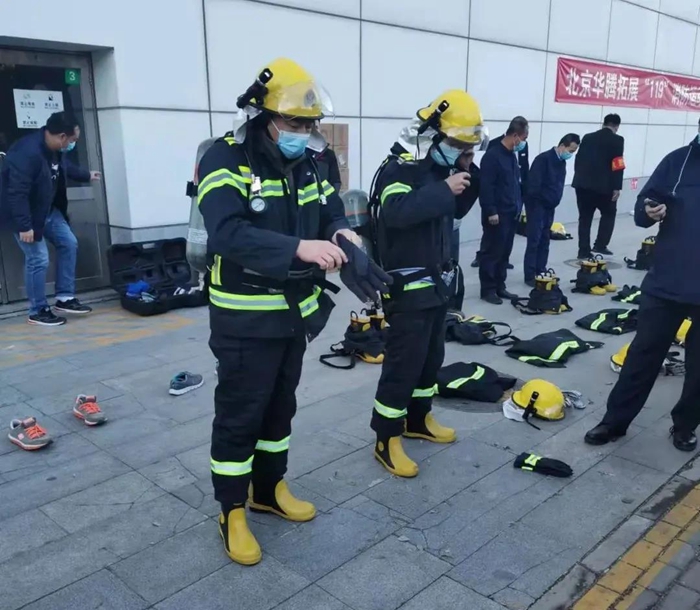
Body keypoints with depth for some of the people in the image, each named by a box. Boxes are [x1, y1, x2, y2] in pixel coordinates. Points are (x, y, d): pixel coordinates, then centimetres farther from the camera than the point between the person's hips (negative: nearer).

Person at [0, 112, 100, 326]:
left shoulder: (55, 149, -3)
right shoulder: (27, 154, -32)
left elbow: (65, 167, 21)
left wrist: (86, 175, 36)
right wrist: (24, 226, -31)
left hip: (49, 210, 9)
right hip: (27, 214, -9)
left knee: (69, 244, 8)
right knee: (38, 259, -7)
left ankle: (65, 298, 16)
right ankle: (37, 311, 8)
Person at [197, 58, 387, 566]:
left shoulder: (304, 163, 7)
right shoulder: (225, 160, -17)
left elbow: (331, 211, 8)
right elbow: (228, 233, -31)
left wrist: (340, 232, -16)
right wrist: (299, 247, -41)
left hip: (294, 311, 7)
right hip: (245, 317, -7)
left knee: (280, 406, 19)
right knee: (239, 414, 4)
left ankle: (270, 489, 37)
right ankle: (232, 513, 21)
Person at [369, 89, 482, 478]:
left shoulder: (440, 165, 11)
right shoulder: (401, 167, -17)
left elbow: (458, 210, 17)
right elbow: (396, 212, -34)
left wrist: (468, 176, 2)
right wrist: (444, 189, -30)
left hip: (437, 281, 9)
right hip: (408, 285, -9)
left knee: (431, 355, 18)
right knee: (403, 360, -5)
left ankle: (418, 419, 34)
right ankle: (386, 440, 6)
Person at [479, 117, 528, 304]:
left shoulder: (512, 156, 15)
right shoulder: (492, 155, -13)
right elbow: (486, 187, -18)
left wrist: (519, 206, 17)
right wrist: (491, 211, -20)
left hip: (511, 214, 9)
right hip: (497, 215, -9)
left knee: (505, 252, 13)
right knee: (493, 252, -2)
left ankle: (500, 287, 21)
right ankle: (488, 289, 6)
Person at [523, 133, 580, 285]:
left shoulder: (561, 162, 10)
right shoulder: (543, 159, -17)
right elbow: (533, 184, -22)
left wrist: (553, 202, 11)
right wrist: (534, 202, -19)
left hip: (549, 206, 9)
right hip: (537, 205, -8)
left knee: (544, 241, 11)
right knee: (534, 241, -7)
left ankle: (541, 273, 19)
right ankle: (530, 276, -4)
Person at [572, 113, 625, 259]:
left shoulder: (587, 137, 13)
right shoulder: (617, 140, -2)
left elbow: (578, 160, 15)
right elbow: (618, 166, -10)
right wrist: (617, 187, -8)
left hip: (582, 184, 4)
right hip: (603, 185, -4)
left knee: (585, 217, 9)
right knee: (609, 213, 16)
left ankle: (584, 250, 8)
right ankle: (600, 245, 9)